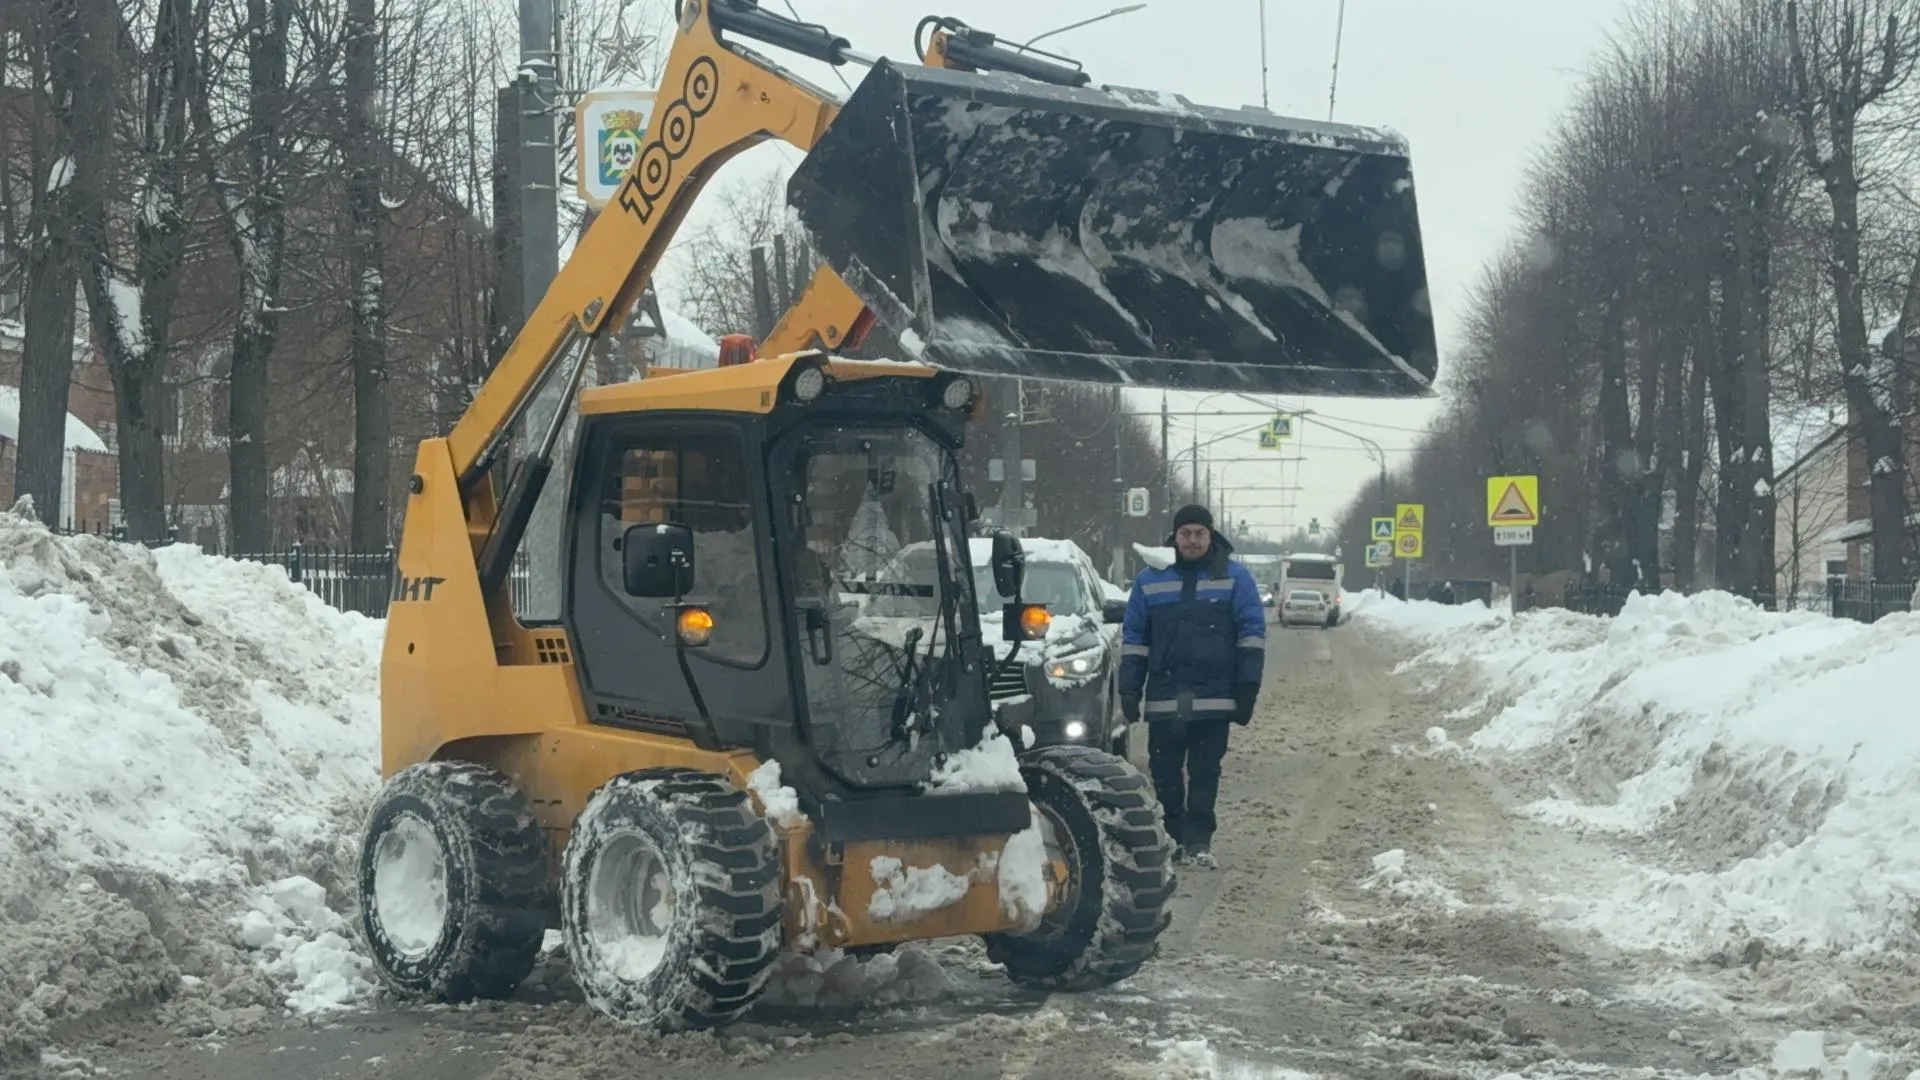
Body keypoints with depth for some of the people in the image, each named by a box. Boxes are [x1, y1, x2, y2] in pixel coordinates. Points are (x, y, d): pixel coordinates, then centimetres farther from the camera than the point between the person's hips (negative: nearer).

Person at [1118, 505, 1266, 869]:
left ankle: (1198, 841, 3)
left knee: (1204, 773, 0)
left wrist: (1247, 687, -5)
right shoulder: (1150, 580, 9)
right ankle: (1171, 835, 16)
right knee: (1164, 774, 5)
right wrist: (1130, 688, 4)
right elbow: (1133, 637, 11)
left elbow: (1252, 633, 1)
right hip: (1164, 698, 2)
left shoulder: (1234, 577, 3)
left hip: (1214, 699, -2)